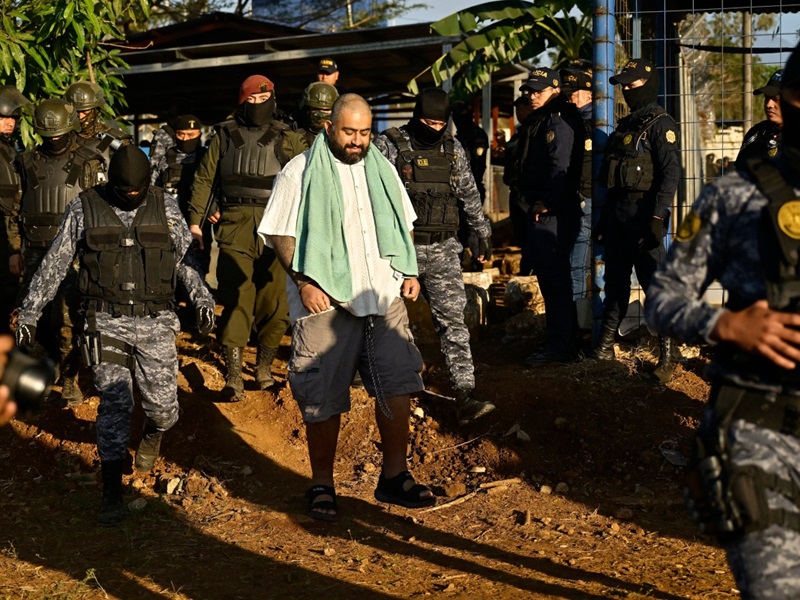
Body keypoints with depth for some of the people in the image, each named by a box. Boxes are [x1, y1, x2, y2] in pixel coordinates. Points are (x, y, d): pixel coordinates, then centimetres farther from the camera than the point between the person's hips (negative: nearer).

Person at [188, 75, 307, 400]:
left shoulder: (287, 138, 12)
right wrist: (195, 220, 10)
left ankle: (264, 367, 19)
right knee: (235, 300, -8)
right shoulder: (224, 135, 14)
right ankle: (233, 376, -6)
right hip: (235, 226, -1)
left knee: (275, 303, 1)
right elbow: (204, 179, 15)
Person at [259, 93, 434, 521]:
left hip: (384, 297, 4)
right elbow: (281, 234, -4)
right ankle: (321, 485, 16)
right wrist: (304, 284, -14)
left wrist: (409, 272, 11)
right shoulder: (300, 173, -2)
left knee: (398, 384, 1)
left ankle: (394, 476, 15)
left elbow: (401, 225, 24)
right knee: (324, 399, 1)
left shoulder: (381, 170, 15)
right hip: (326, 304, -4)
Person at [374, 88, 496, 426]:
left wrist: (483, 233, 23)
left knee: (453, 320, -6)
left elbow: (470, 195, 19)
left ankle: (465, 399, -11)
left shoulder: (454, 150, 8)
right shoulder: (389, 146, -5)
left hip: (442, 249, 3)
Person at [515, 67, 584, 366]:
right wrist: (532, 202, 15)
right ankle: (566, 334, 26)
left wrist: (546, 204, -21)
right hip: (538, 210, 11)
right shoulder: (535, 121, 19)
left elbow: (561, 168, -22)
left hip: (555, 212, -10)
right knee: (546, 273, 15)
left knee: (554, 277, -8)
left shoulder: (560, 121, -12)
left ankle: (558, 346, -4)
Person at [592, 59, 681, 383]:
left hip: (643, 214, -8)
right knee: (616, 280, 13)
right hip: (617, 214, 8)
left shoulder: (661, 124, -7)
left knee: (654, 282, -7)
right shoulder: (624, 126, 19)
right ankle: (605, 344, 21)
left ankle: (668, 353, -3)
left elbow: (670, 173, -17)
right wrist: (604, 218, 19)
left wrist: (658, 217, -25)